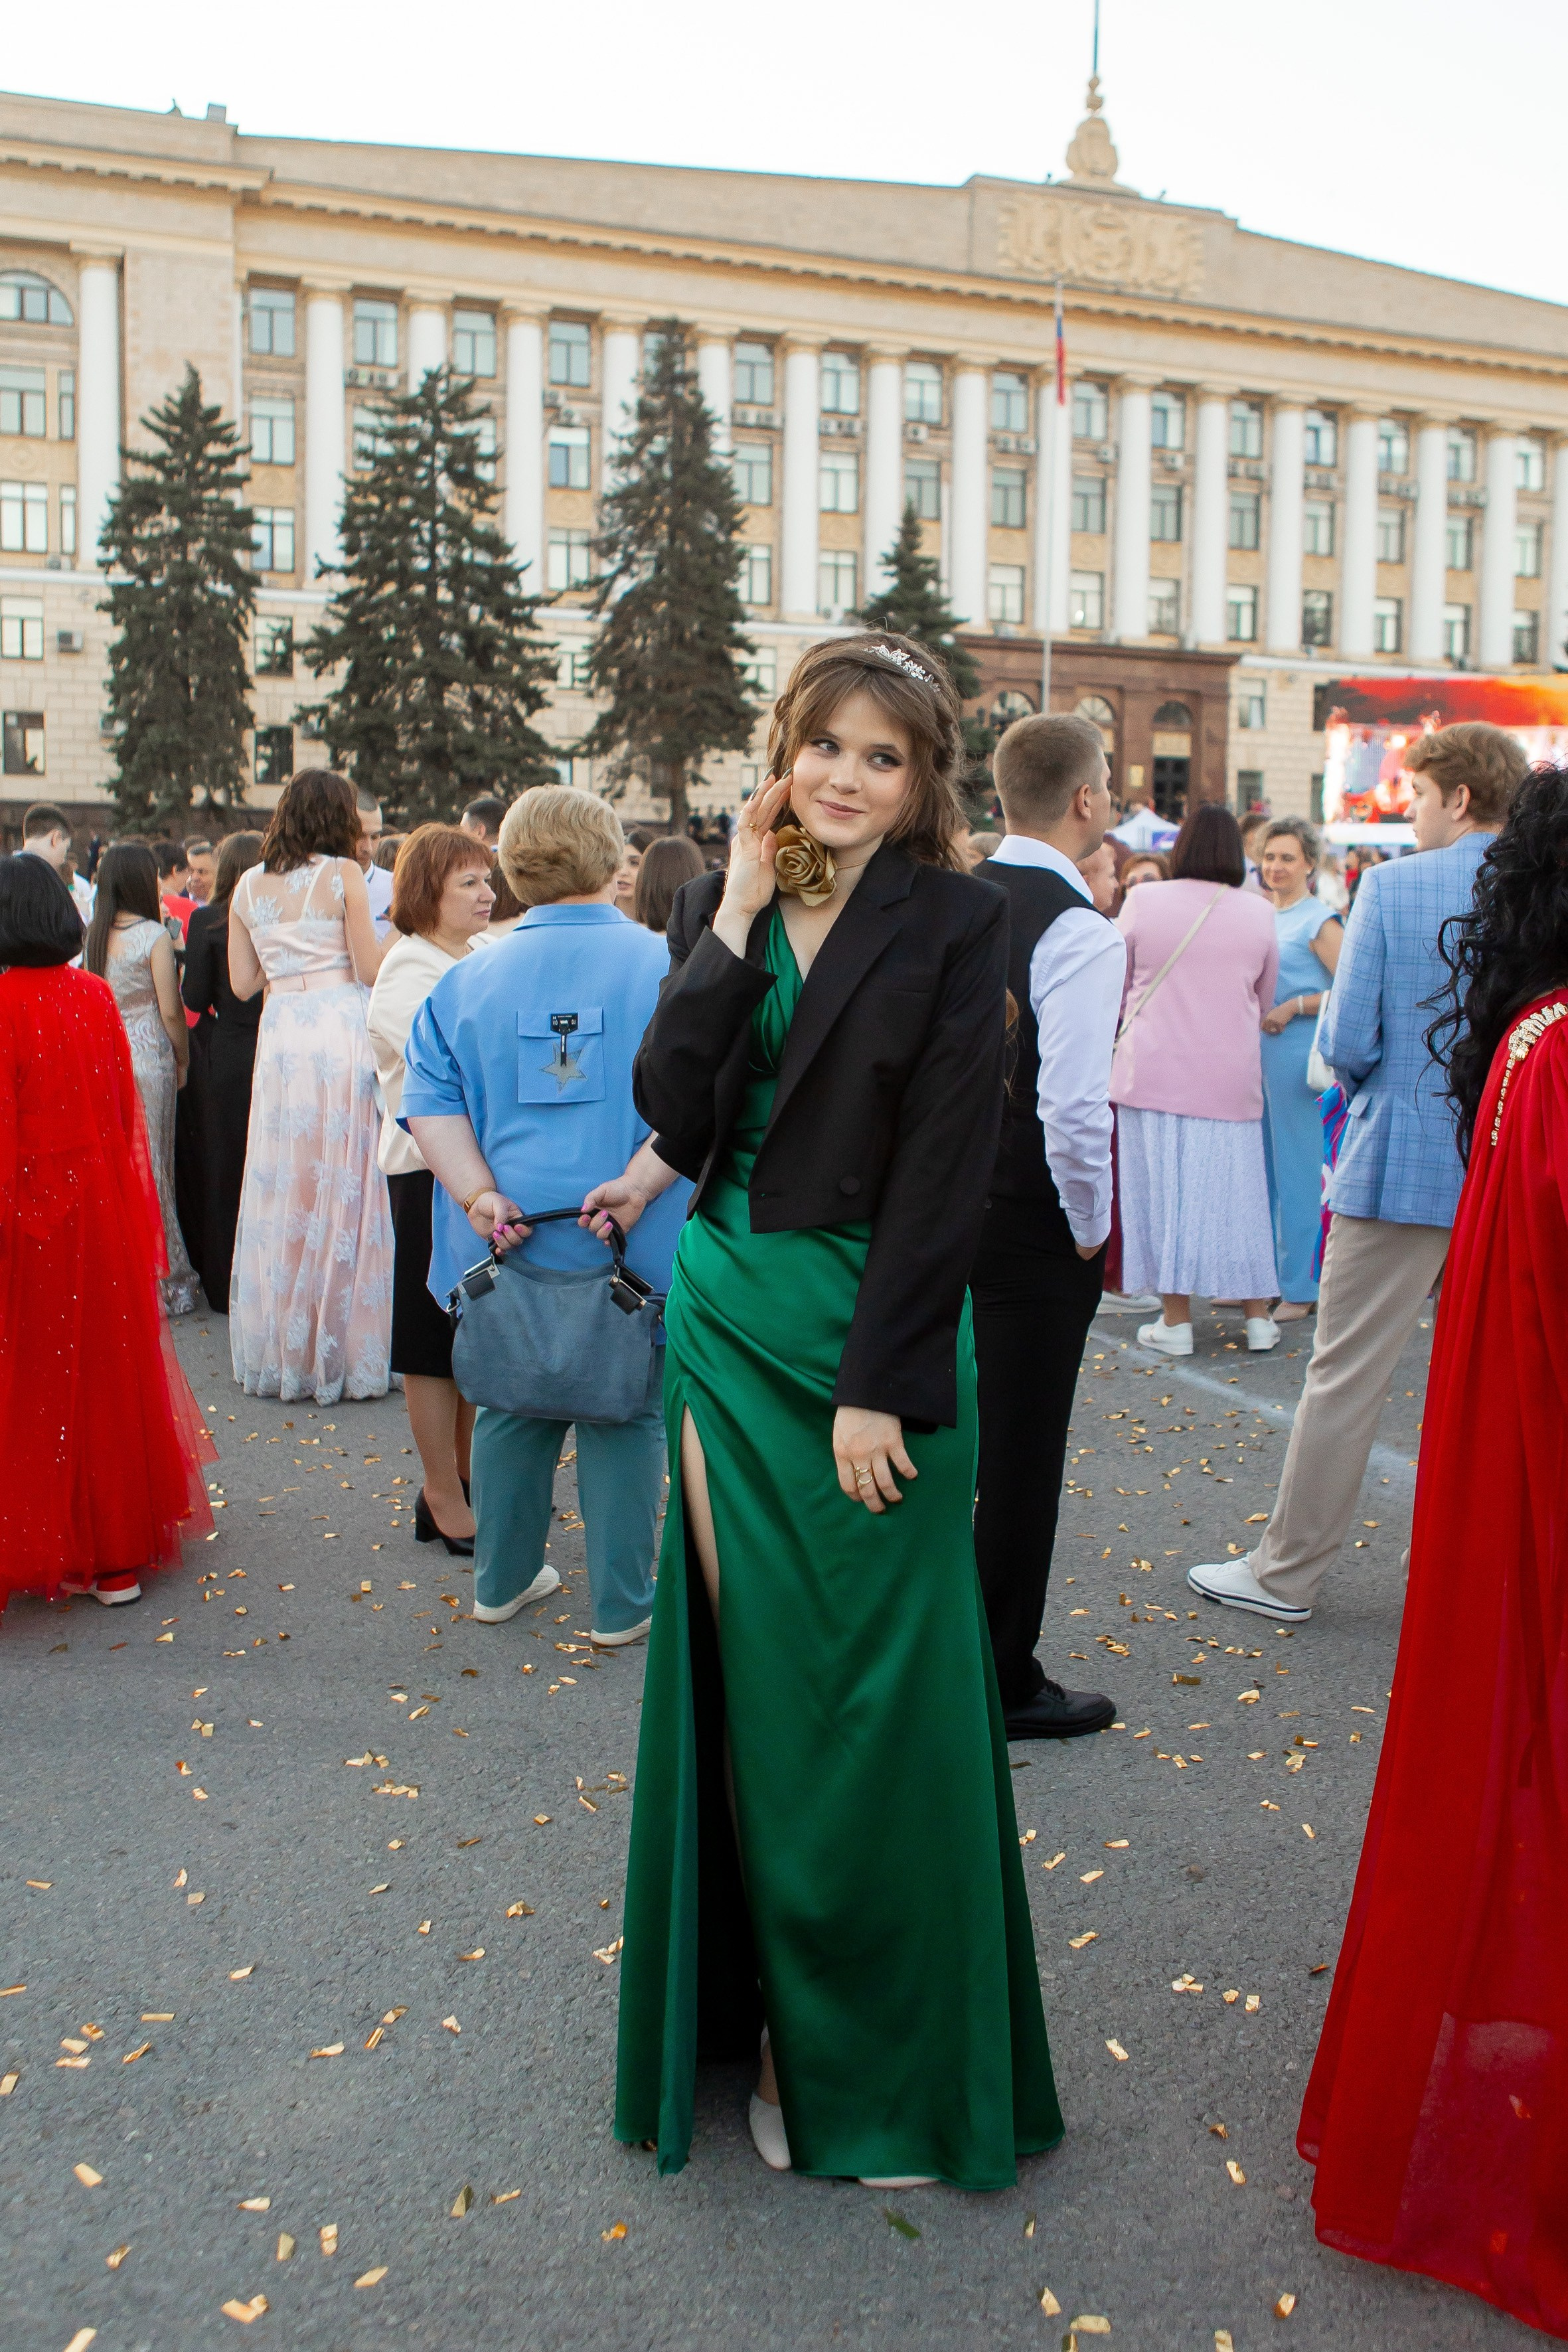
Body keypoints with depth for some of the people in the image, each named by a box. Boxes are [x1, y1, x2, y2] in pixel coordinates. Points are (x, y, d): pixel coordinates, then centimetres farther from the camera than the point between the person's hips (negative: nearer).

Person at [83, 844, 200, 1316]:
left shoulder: (91, 936, 4)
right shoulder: (154, 936, -11)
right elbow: (171, 1012, -10)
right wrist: (183, 1061, 4)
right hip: (148, 1060, -5)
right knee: (152, 1171, 1)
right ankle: (164, 1281, 8)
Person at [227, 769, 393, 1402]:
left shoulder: (249, 886, 10)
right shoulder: (343, 875, -3)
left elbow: (242, 983, 11)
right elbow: (370, 970, -4)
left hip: (278, 1036, 4)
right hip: (338, 1033, -4)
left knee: (281, 1191, 10)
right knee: (343, 1193, 1)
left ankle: (280, 1353, 17)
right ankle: (344, 1352, 4)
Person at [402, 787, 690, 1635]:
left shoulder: (470, 981, 4)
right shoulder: (666, 967, -4)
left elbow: (430, 1102, -3)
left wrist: (479, 1196, -10)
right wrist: (635, 1188, -19)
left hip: (506, 1240, 3)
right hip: (632, 1250, -3)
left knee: (511, 1408, 19)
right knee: (625, 1417, 9)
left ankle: (502, 1581, 33)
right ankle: (620, 1606, 16)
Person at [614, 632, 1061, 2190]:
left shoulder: (956, 923, -5)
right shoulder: (720, 906, 7)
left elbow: (944, 1171, -10)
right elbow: (674, 1124, -5)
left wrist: (876, 1387, -14)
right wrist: (736, 923, -9)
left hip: (874, 1330, -4)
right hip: (727, 1322, 4)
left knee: (874, 1696, 4)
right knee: (755, 1686, 10)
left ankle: (898, 2066, 23)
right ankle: (783, 2021, 28)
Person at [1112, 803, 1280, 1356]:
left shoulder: (1143, 901, -4)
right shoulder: (1259, 912, 0)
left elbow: (1119, 985, 8)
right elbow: (1264, 1000, 12)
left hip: (1153, 1071, -1)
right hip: (1230, 1076, 1)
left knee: (1162, 1185, 5)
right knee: (1236, 1187, 10)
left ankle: (1175, 1320, 9)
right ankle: (1258, 1315, 17)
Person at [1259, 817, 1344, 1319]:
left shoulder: (1319, 920, -7)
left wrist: (1293, 1007, -16)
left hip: (1295, 1052, -7)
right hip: (1253, 1051, 7)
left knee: (1296, 1169, -3)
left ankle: (1300, 1287, 5)